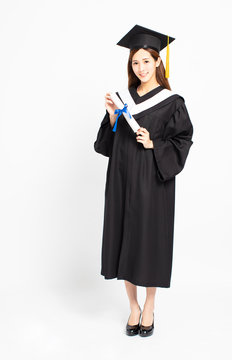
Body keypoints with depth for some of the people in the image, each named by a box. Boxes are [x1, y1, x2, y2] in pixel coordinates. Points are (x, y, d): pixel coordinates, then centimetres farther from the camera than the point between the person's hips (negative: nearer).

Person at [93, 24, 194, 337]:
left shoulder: (171, 102, -3)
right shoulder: (123, 98, 9)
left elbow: (183, 141, -4)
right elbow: (108, 143, 9)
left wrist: (153, 145, -17)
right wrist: (111, 117, -7)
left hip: (152, 182, -4)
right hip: (122, 181, 4)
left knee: (149, 240, 4)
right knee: (123, 239, 7)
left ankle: (149, 307, 26)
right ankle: (133, 306, 26)